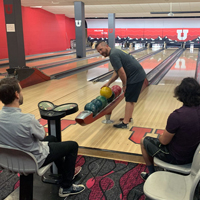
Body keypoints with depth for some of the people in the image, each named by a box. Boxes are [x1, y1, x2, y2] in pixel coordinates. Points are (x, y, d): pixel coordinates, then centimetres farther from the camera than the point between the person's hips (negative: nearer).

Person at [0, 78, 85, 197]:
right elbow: (42, 135, -16)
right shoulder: (27, 120, -36)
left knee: (52, 138, 31)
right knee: (73, 146, 8)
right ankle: (66, 187, 17)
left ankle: (63, 172, 47)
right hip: (35, 161, -7)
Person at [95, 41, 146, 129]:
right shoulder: (115, 51, 14)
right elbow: (116, 72, 16)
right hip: (139, 75, 10)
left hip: (135, 77, -10)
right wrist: (108, 83, 11)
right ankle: (129, 117, 31)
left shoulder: (113, 55, -19)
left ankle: (125, 123, 1)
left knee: (129, 99, -5)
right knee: (130, 98, 19)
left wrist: (124, 85, -9)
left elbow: (122, 73, -23)